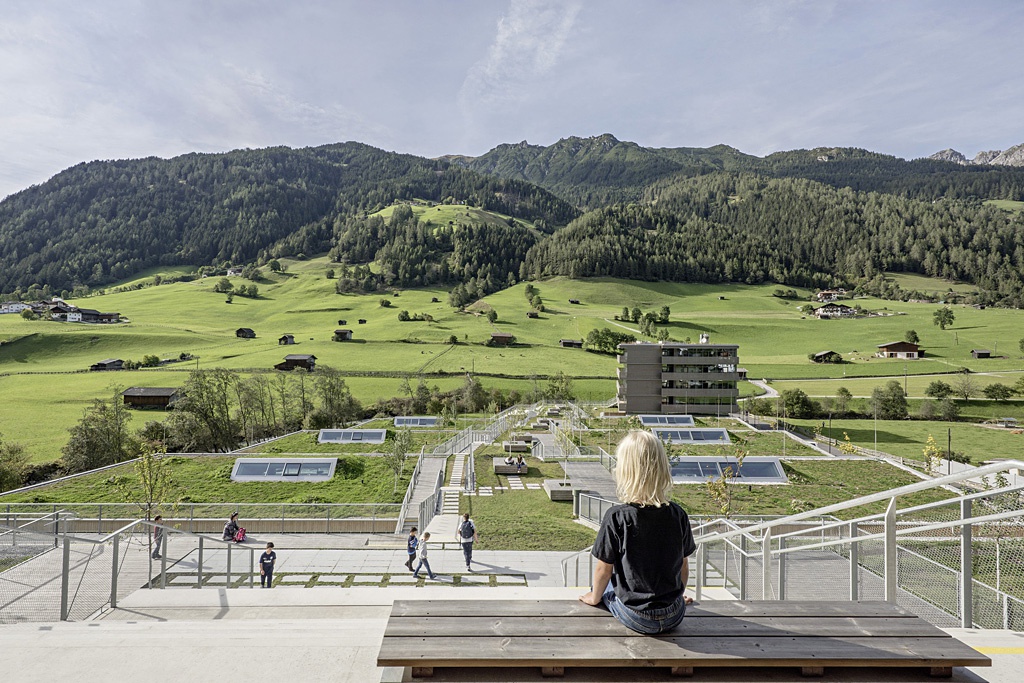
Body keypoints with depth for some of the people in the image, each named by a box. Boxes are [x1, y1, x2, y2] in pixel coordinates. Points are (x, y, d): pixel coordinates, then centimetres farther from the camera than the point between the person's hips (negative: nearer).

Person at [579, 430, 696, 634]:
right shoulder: (678, 514, -9)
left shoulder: (616, 517, -20)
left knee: (604, 584, 24)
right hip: (675, 616, 3)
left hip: (636, 618, -3)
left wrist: (595, 597, 13)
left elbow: (604, 570, -8)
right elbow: (684, 566, 4)